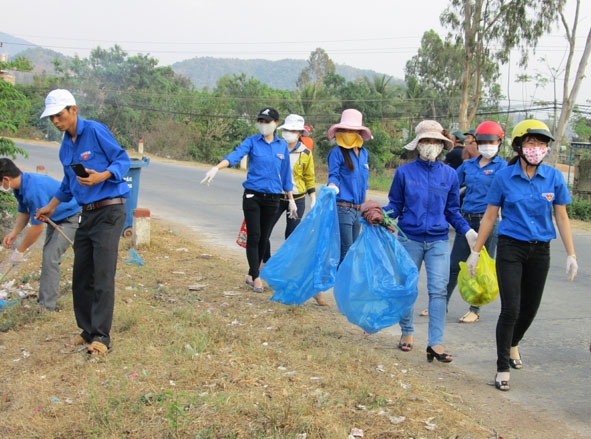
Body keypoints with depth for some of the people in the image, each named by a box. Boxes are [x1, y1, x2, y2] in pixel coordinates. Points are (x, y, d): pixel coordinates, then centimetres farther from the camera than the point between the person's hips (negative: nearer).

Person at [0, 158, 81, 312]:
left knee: (50, 257, -17)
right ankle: (46, 298, 23)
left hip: (71, 218, -10)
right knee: (48, 256, 13)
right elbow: (24, 212, 11)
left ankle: (47, 305, -13)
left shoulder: (34, 190, -34)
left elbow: (38, 227, -28)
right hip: (55, 219, 10)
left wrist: (19, 250, -17)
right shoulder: (21, 186, -4)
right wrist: (14, 233, -6)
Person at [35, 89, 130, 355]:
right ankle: (88, 331, 21)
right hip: (86, 214, 8)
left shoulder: (96, 131, -10)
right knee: (81, 278, 10)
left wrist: (101, 176, -27)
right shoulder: (65, 147, 14)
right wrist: (51, 207, 23)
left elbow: (122, 160, -11)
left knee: (103, 276, -11)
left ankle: (101, 337, -7)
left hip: (109, 211, -8)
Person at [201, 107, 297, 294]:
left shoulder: (282, 146, 6)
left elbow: (286, 174, 12)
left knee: (264, 238, 7)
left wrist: (291, 200, 13)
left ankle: (251, 274, 21)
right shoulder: (252, 141, -2)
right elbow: (235, 155, -20)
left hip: (272, 198, 3)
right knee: (254, 236, -6)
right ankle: (256, 277, 1)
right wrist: (216, 168, -38)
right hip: (252, 195, -3)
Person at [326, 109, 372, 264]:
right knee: (345, 252, -7)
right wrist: (332, 188, -31)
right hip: (342, 208, -7)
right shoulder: (337, 152, -6)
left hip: (358, 210, 7)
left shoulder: (363, 152, 12)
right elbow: (334, 176, -9)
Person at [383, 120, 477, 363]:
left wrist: (467, 231, -3)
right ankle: (407, 332, 27)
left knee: (438, 289, -7)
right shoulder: (404, 172, 0)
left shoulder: (449, 174, 4)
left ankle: (436, 343, -6)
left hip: (439, 240, 1)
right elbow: (395, 206, 4)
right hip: (410, 237, 0)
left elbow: (452, 211, 10)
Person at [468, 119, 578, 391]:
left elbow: (561, 217, 3)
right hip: (511, 248, -3)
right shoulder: (504, 177, -6)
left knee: (530, 308, 13)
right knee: (511, 309, -9)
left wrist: (571, 255, 1)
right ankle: (503, 368, 5)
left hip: (540, 251, 3)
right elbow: (489, 217, 1)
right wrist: (475, 251, 2)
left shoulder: (554, 177, -2)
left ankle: (512, 345, 44)